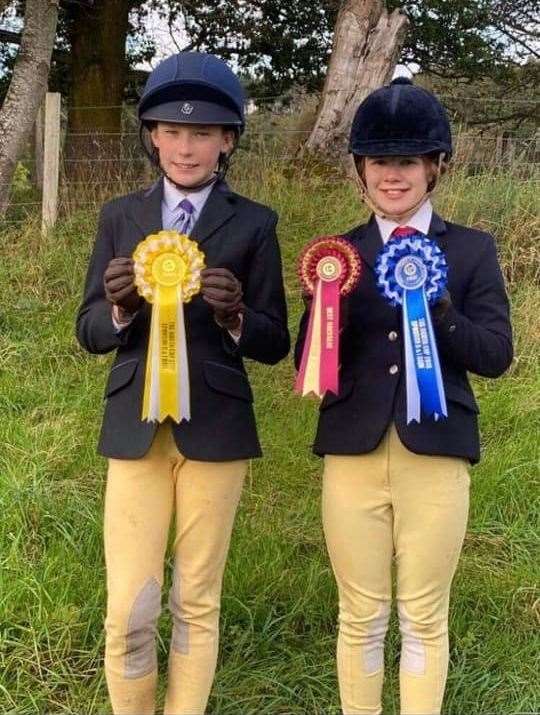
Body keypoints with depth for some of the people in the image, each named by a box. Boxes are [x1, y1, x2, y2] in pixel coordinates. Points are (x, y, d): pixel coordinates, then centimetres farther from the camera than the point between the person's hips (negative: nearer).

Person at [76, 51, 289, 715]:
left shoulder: (254, 224, 1)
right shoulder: (120, 216, 6)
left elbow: (274, 343, 0)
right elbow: (90, 332, 5)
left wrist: (234, 317, -21)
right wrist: (120, 308, -16)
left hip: (215, 429, -1)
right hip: (135, 428, 1)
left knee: (197, 601, 10)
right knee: (128, 609, 1)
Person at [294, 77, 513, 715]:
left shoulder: (471, 250, 3)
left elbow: (496, 355, -4)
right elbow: (308, 363, 2)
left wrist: (437, 308, -21)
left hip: (435, 454, -1)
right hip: (353, 452, 1)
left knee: (425, 618, 11)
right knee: (360, 616, 11)